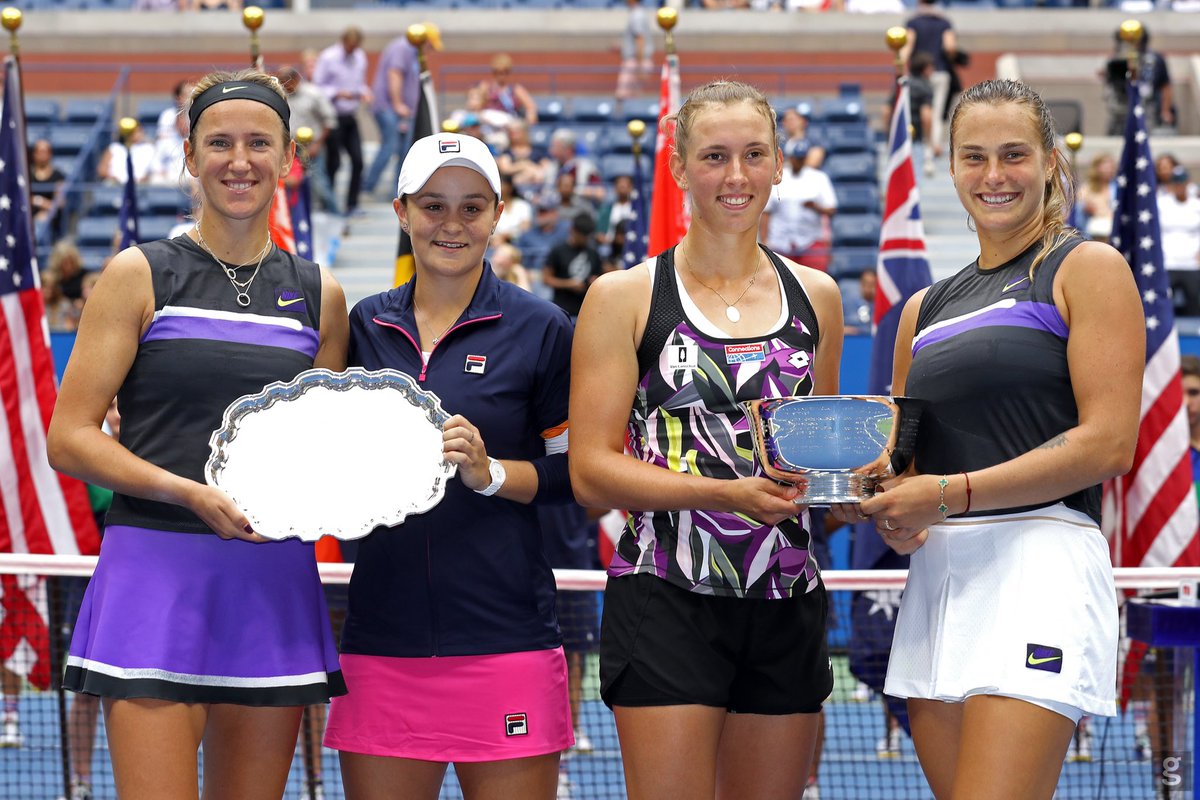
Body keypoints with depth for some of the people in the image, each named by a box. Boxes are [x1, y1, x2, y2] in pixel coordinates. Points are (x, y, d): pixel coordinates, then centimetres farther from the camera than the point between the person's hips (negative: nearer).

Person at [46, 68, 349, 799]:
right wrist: (192, 494, -16)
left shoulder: (319, 295, 13)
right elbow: (70, 437, -4)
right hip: (155, 571, -4)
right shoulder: (140, 276, 2)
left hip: (275, 581, 4)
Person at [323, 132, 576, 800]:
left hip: (504, 638, -3)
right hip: (383, 635, 3)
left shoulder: (539, 328, 1)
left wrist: (490, 472, -14)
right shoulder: (366, 325, 12)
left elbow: (575, 473, 1)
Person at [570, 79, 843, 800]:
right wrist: (728, 492, -19)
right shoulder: (624, 298, 1)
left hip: (788, 603, 4)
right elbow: (592, 472, -6)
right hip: (667, 602, -4)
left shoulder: (815, 296, 14)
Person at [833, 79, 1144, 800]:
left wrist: (954, 492, -13)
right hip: (937, 571, 7)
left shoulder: (1088, 269, 1)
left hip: (1040, 558, -7)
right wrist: (878, 501, 2)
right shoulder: (925, 309, 21)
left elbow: (1108, 444, -9)